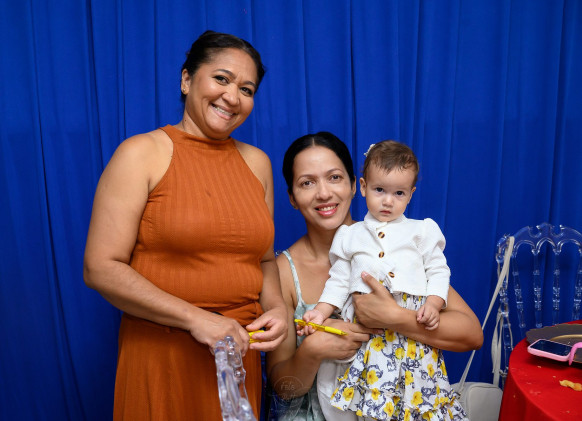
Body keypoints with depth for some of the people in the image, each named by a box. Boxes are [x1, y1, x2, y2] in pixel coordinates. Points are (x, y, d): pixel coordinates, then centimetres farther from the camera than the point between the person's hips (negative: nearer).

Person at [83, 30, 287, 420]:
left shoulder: (257, 162, 6)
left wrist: (276, 307, -6)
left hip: (238, 352, 5)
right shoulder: (143, 153, -9)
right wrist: (195, 319, -18)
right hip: (162, 355, -4)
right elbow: (101, 268, -13)